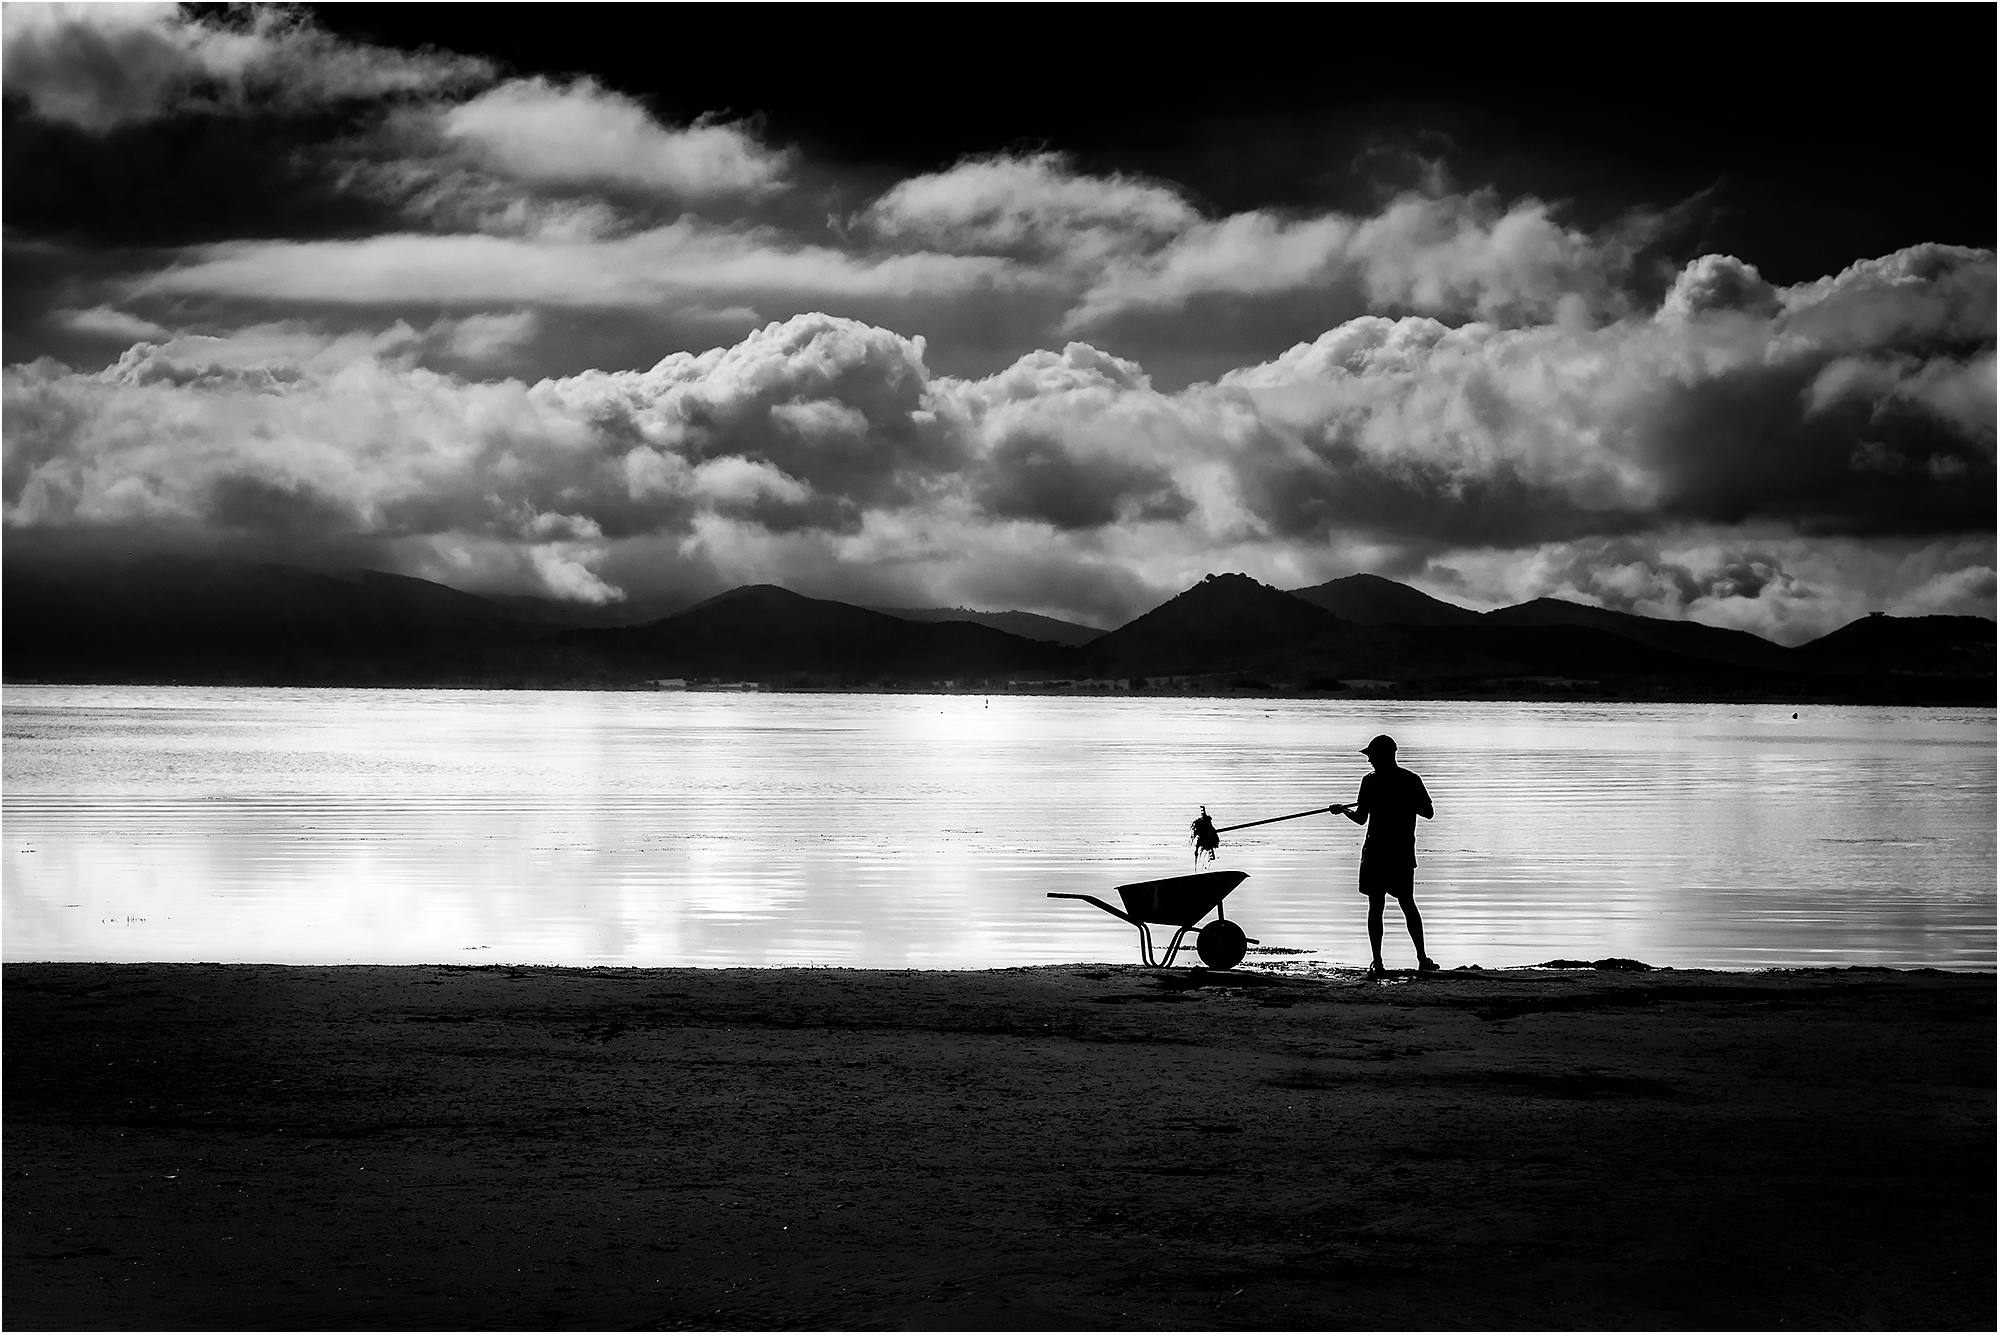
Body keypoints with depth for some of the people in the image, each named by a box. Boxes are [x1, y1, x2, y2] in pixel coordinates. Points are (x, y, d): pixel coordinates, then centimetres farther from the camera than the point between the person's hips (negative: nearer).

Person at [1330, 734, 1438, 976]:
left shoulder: (1371, 781, -7)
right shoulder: (1412, 780, 2)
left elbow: (1361, 818, -7)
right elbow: (1428, 813, 5)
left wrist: (1343, 809, 11)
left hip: (1376, 852, -3)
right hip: (1403, 854, 3)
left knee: (1375, 906, 1)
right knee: (1408, 904, 12)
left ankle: (1377, 961, -3)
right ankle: (1422, 958, 8)